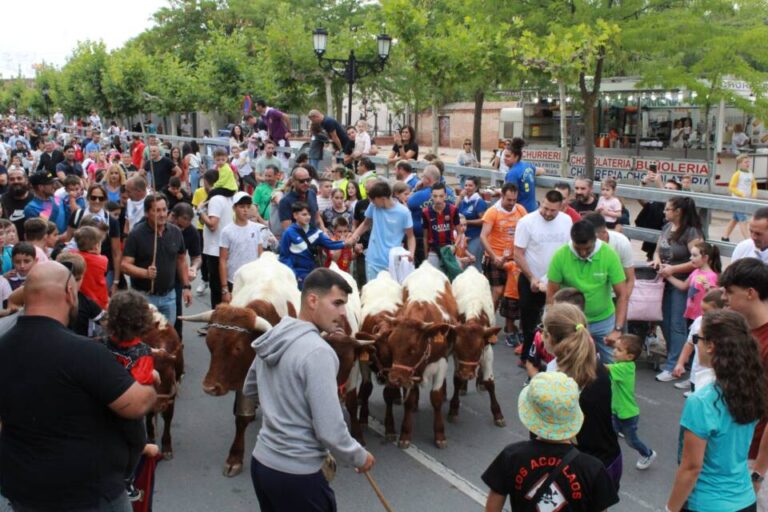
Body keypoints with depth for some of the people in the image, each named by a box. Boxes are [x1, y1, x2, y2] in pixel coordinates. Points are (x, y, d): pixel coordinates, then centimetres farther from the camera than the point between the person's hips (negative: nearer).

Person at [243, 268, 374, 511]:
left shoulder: (271, 338, 3)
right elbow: (330, 431, -22)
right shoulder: (318, 352, -22)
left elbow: (250, 390, 20)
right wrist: (359, 458, -6)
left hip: (261, 462, 8)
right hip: (296, 474, -8)